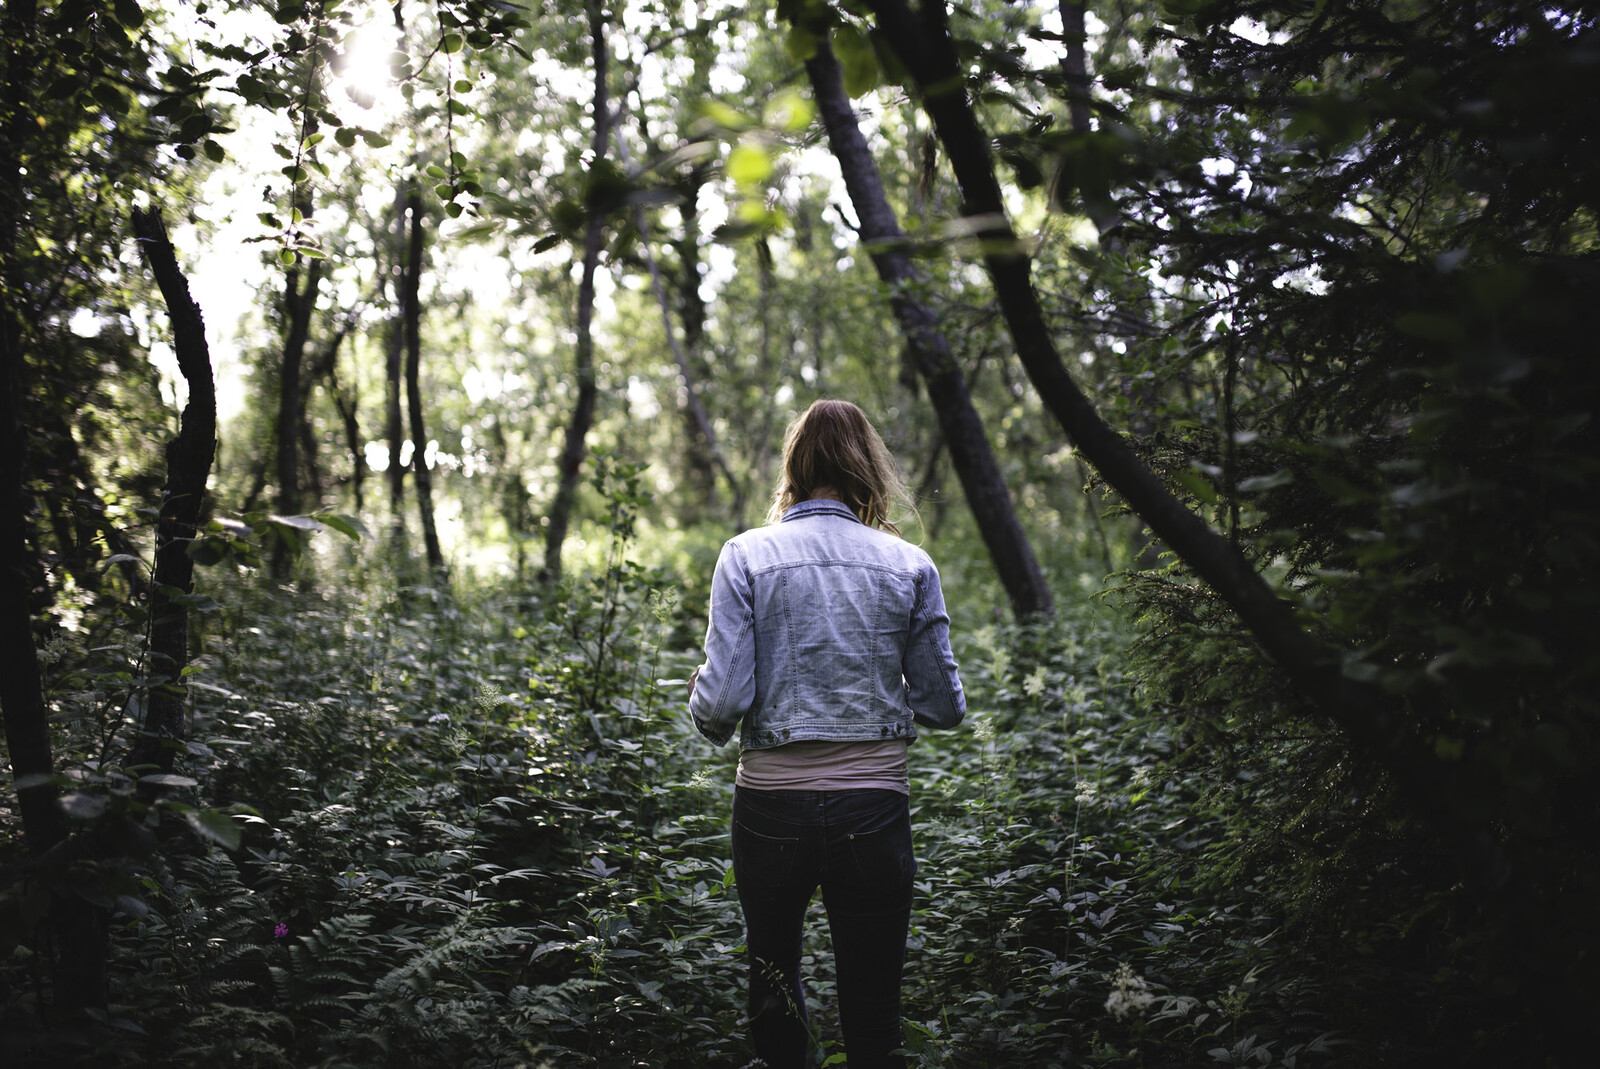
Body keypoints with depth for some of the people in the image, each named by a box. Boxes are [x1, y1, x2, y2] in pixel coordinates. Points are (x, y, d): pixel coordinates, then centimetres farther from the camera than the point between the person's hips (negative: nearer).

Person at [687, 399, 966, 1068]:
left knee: (773, 984, 23)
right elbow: (943, 707, 1)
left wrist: (703, 705, 12)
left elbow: (722, 699, -11)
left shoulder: (747, 556, -4)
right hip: (874, 809, 0)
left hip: (771, 806, 0)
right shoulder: (909, 565, -1)